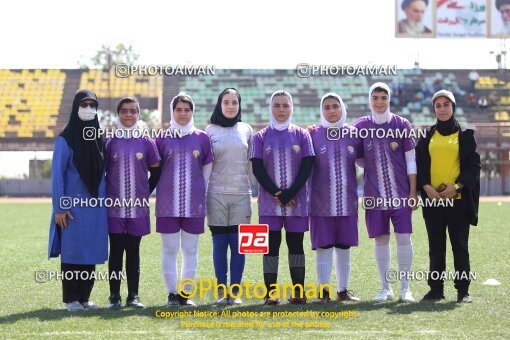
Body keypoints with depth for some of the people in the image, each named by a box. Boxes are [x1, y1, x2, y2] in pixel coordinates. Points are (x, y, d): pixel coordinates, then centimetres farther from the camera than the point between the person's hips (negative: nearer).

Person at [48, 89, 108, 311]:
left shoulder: (99, 137, 9)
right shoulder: (65, 139, -6)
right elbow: (57, 174, -8)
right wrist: (59, 207, -13)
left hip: (96, 204, 5)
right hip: (74, 204, -5)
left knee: (91, 250, 6)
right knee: (73, 250, -1)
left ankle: (85, 297, 14)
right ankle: (71, 299, 6)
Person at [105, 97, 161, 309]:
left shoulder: (146, 142, 4)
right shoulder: (110, 142, 3)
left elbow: (156, 171, 12)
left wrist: (146, 192, 6)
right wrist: (105, 195, 3)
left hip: (138, 207, 1)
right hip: (114, 206, -1)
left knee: (133, 251, 6)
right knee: (116, 250, 1)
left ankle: (133, 296, 11)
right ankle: (114, 296, 6)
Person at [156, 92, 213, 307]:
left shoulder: (202, 138, 6)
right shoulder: (162, 138, 4)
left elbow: (207, 169, 11)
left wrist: (201, 194, 8)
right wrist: (162, 192, 5)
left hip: (194, 203, 1)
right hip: (168, 203, -1)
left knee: (190, 249, 4)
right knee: (169, 249, 2)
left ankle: (185, 293, 12)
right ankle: (172, 294, 8)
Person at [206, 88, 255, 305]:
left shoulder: (246, 130, 9)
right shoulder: (210, 130, 6)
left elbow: (252, 163, 11)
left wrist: (253, 189, 8)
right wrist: (201, 195, 2)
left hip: (241, 193, 1)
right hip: (216, 193, -1)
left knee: (238, 244, -1)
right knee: (219, 243, 0)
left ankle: (235, 291, 5)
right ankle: (221, 291, 5)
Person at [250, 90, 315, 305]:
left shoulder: (301, 135, 6)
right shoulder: (261, 137, 6)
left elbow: (307, 166, 0)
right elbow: (257, 168, -1)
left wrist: (290, 193, -11)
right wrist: (276, 193, -11)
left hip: (297, 200, 0)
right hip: (269, 200, 0)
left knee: (296, 244, 3)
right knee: (271, 244, -1)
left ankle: (299, 292, 7)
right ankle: (271, 293, 0)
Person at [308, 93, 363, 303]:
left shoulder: (353, 133, 6)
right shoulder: (313, 134, 0)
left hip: (347, 200, 2)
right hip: (321, 201, -2)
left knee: (344, 245, 8)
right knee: (323, 246, -1)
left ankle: (343, 290, 18)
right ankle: (324, 291, 5)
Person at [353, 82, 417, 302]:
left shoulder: (401, 125, 2)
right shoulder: (360, 126, 6)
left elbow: (411, 160, 2)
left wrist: (413, 192, -2)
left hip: (400, 193, -1)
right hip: (375, 193, 1)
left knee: (403, 237, -3)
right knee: (381, 239, 5)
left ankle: (405, 288, 5)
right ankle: (386, 288, 15)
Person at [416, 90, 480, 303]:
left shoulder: (465, 135, 6)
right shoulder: (427, 136, 13)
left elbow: (474, 165, 1)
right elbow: (419, 165, 10)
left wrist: (457, 186, -12)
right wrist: (426, 186, -8)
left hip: (458, 199, -2)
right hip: (433, 198, 3)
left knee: (460, 245, -2)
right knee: (436, 247, 5)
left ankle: (463, 290, 4)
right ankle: (436, 289, 10)